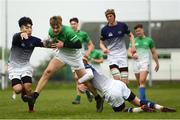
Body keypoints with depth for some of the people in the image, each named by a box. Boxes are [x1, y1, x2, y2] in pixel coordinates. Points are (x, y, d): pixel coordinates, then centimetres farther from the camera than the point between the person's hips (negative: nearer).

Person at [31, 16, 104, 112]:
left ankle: (98, 99, 23)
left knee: (84, 80, 3)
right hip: (62, 54, 5)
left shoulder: (68, 31, -31)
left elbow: (79, 45, -30)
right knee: (48, 71, -16)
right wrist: (51, 43, -11)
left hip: (74, 56, -5)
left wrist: (63, 45, -34)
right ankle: (34, 96, -19)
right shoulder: (51, 32, -12)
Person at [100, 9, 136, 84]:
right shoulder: (104, 30, -2)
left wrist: (133, 46, -1)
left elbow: (130, 35, 14)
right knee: (117, 79, -20)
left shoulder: (122, 25, -1)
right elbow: (101, 43, 8)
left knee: (125, 80, -4)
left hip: (122, 55, 1)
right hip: (112, 55, -1)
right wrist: (104, 48, -14)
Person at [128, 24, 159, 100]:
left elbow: (154, 53, 17)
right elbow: (129, 52, 5)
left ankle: (142, 100, -24)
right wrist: (132, 55, -18)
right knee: (140, 82, 6)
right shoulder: (133, 41, 12)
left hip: (145, 62, -3)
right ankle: (144, 99, 20)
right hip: (136, 62, 3)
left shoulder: (149, 40, 10)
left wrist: (157, 63, 19)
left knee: (142, 81, -19)